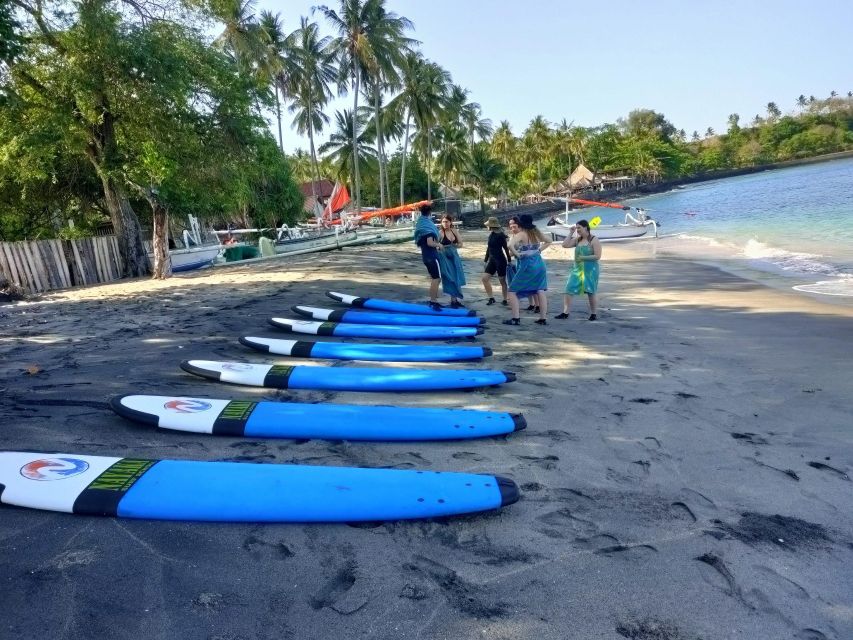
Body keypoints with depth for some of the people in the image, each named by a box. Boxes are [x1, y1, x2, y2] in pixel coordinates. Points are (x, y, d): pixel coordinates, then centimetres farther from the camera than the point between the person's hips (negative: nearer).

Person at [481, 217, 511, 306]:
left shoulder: (500, 235, -13)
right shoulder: (491, 235, 10)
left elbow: (506, 248, -12)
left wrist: (509, 260, -12)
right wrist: (486, 260, 20)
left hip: (500, 260, -8)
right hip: (492, 260, 8)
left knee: (502, 281, 3)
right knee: (484, 278, 0)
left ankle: (505, 300, 15)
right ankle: (491, 298, 9)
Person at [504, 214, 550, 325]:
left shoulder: (521, 235, -11)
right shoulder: (537, 232, 8)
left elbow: (510, 245, -29)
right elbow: (548, 241, 25)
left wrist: (517, 254, -14)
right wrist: (539, 250, 15)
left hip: (527, 265, -6)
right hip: (539, 264, 7)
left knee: (512, 291, 3)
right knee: (540, 291, 10)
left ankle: (515, 318, -3)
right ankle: (543, 318, 11)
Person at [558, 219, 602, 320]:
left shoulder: (594, 240, -8)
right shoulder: (577, 239, 9)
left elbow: (597, 256, -14)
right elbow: (565, 245, 1)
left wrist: (583, 258, -18)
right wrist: (571, 233, -1)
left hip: (590, 270, -5)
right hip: (577, 269, 6)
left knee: (591, 292, 3)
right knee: (569, 290, -3)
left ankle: (593, 314, 19)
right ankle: (565, 313, 1)